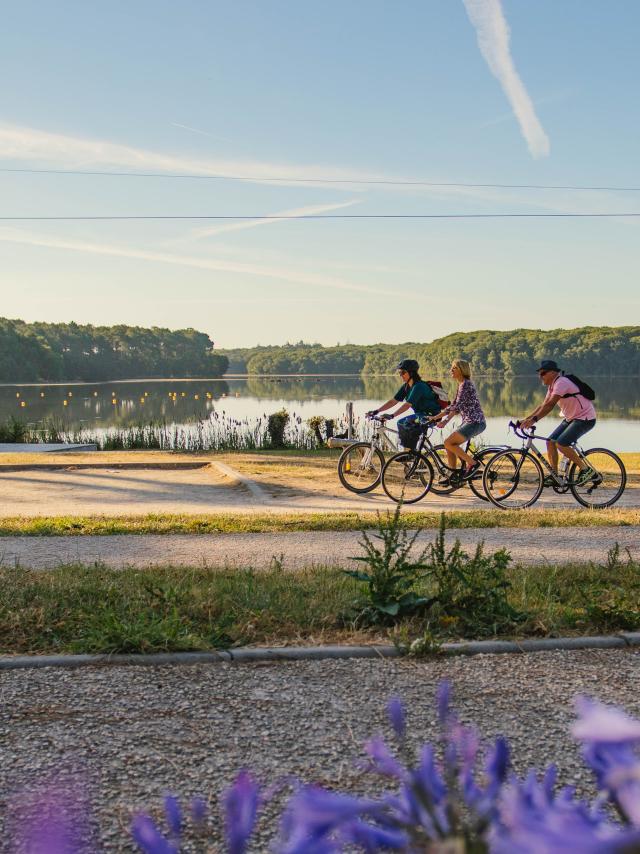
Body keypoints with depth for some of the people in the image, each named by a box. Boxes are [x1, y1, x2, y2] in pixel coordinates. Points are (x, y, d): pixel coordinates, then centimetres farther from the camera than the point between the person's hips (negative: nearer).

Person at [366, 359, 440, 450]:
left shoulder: (419, 386, -21)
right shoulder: (406, 387, 6)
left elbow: (407, 405, -30)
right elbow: (393, 401, 3)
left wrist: (392, 415, -38)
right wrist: (377, 411, -6)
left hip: (431, 415, -10)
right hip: (421, 415, 10)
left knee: (403, 423, -21)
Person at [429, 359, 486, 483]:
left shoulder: (465, 384, -12)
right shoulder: (461, 385, 18)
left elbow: (458, 406, -21)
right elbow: (452, 406, 20)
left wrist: (445, 421, -25)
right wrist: (435, 417, 16)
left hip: (475, 422, -10)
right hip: (469, 422, 10)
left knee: (448, 443, -15)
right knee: (450, 445, 8)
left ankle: (473, 463, -9)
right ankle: (453, 475, 15)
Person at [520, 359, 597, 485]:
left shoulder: (561, 383, -22)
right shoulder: (552, 386, 8)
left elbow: (549, 405, -31)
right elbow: (543, 405, 9)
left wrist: (533, 419, -36)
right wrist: (526, 419, -1)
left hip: (585, 419, -10)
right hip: (571, 418, 10)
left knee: (561, 444, -21)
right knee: (550, 442, 1)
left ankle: (586, 469, -10)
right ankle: (554, 476, 7)